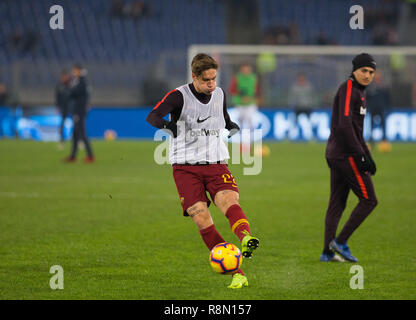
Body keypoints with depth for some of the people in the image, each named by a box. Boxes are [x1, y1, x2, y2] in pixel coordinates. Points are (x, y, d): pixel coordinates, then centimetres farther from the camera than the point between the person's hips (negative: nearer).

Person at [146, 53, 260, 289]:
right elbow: (152, 116, -21)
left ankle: (246, 239, -55)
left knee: (229, 201, -27)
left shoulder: (219, 94, 9)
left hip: (216, 163, 3)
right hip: (186, 166, -3)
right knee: (201, 219, -15)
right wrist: (166, 124, -43)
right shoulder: (180, 96, -7)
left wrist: (231, 126, 7)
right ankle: (237, 274, -12)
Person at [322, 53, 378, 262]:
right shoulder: (348, 89, -12)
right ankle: (340, 242, -4)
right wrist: (361, 156, -21)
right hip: (345, 154, -10)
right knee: (368, 199, -6)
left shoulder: (358, 92, 20)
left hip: (336, 155, 10)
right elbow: (345, 125, -21)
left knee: (337, 204, 9)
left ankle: (328, 251, 9)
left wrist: (368, 157, 21)